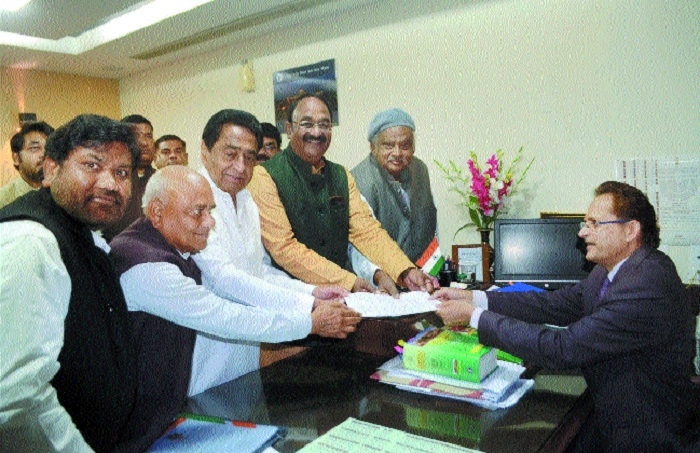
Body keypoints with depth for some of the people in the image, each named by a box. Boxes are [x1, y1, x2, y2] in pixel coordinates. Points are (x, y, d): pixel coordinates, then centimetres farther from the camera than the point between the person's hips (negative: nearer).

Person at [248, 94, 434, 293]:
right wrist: (348, 281, -22)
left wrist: (406, 271, -13)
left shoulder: (342, 176, 11)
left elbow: (366, 230, 2)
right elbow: (283, 247, -15)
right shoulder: (265, 177, -8)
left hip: (341, 296, 5)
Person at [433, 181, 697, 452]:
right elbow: (557, 304, 1)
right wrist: (472, 298, -6)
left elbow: (562, 350, -30)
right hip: (608, 412, 7)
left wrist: (474, 316, -25)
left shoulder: (645, 288, -29)